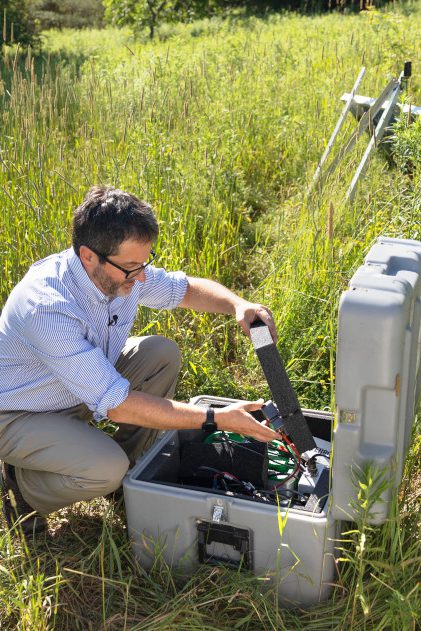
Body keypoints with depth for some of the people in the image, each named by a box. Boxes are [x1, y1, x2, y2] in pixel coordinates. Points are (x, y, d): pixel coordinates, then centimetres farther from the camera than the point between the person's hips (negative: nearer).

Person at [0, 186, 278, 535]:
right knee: (106, 470, -30)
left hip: (86, 388, 7)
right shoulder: (48, 308, -38)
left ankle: (132, 466, 6)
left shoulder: (123, 271, -16)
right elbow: (116, 404, -37)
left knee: (163, 353, -10)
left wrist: (237, 304, -19)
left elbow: (187, 287, 3)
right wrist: (216, 419, -35)